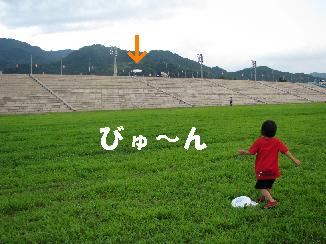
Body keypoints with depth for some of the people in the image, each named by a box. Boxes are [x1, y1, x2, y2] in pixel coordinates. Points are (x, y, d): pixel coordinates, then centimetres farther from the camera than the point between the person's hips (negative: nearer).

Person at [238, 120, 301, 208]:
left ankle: (272, 201, -13)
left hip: (262, 170, -5)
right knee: (268, 185, 24)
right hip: (273, 170, 5)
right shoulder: (277, 142, -3)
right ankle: (266, 196, 44)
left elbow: (251, 152, -8)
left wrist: (243, 152, 10)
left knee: (262, 187, 0)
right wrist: (294, 160, -4)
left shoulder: (259, 141, -11)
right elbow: (286, 151, -7)